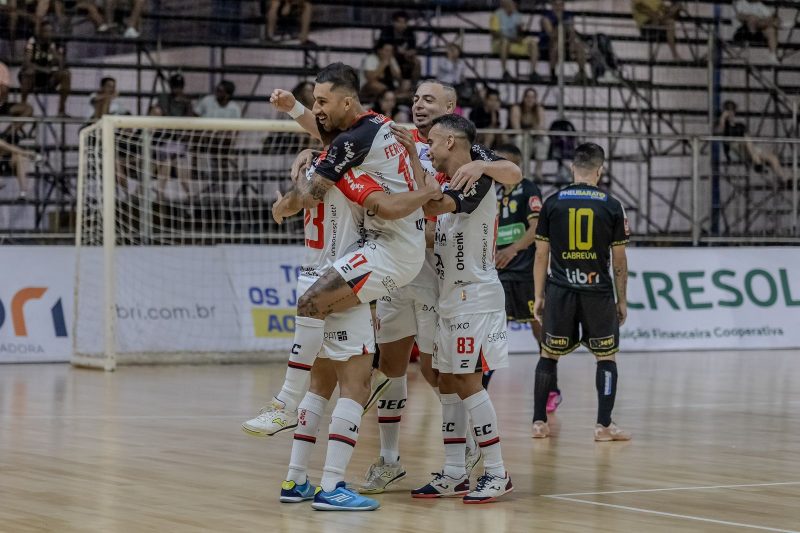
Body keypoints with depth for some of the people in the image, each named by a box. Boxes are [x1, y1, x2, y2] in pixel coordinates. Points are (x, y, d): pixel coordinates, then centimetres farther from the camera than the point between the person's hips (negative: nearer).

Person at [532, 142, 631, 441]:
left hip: (560, 291, 1)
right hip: (598, 292, -1)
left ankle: (539, 422, 12)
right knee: (606, 358, 10)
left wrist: (539, 296, 11)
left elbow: (541, 255, 3)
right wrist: (622, 300, 11)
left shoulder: (552, 203, 1)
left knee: (548, 355, 14)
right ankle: (604, 425, 3)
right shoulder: (612, 206, -1)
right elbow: (619, 261, 1)